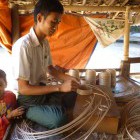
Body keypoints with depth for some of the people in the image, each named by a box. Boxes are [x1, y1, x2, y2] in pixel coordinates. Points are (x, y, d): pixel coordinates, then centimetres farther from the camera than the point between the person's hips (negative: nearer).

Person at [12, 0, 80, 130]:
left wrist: (69, 78, -5)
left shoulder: (45, 43, 1)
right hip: (28, 98, -7)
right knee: (60, 119, -27)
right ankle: (29, 113, -3)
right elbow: (23, 88, -26)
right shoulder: (23, 45, -26)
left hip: (43, 90, 8)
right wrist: (60, 87, -27)